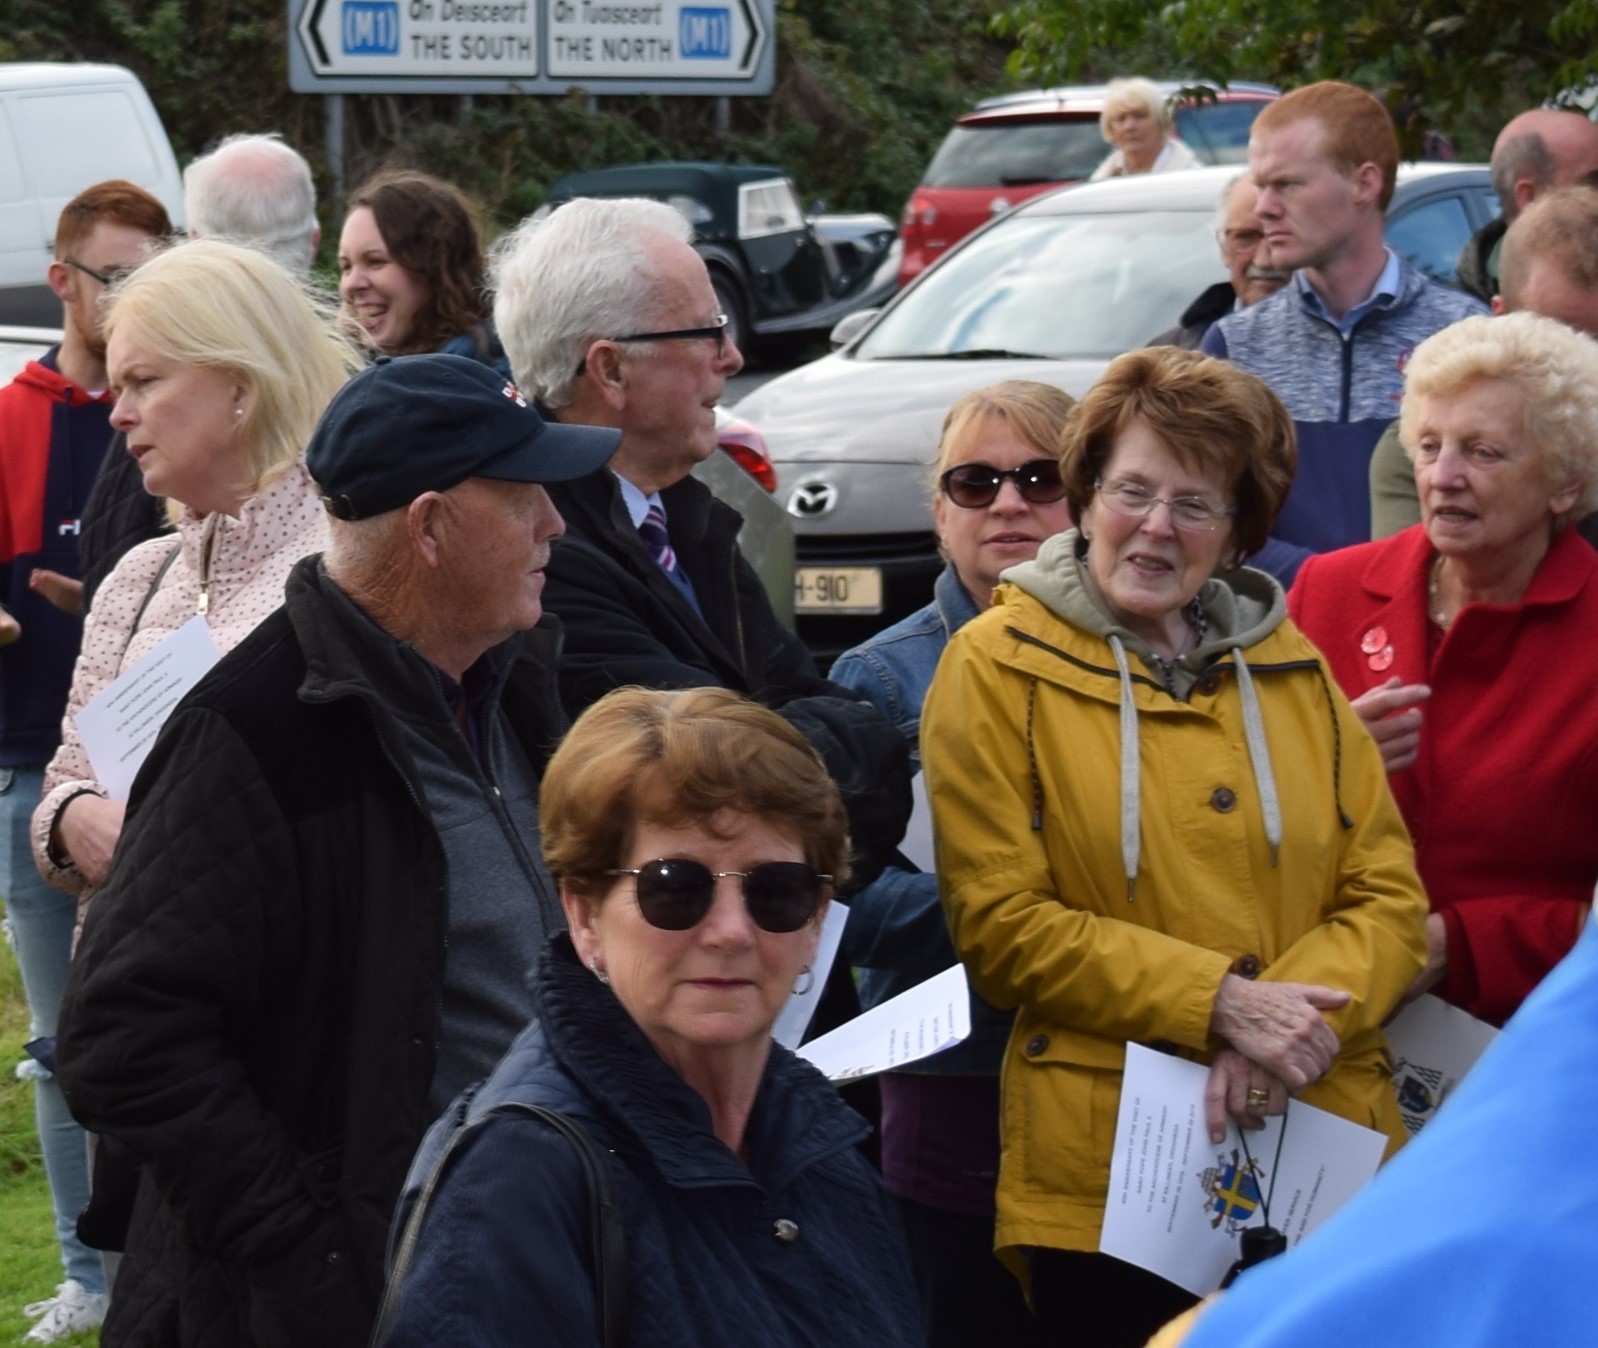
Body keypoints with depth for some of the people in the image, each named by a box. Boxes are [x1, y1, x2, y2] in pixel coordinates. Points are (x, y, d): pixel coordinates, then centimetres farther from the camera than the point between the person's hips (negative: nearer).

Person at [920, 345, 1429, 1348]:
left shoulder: (1292, 669, 12)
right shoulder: (997, 668, 1)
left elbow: (1391, 899, 7)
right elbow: (1001, 925, -6)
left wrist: (1298, 1015, -13)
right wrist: (1216, 1003, -15)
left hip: (1325, 1155, 3)